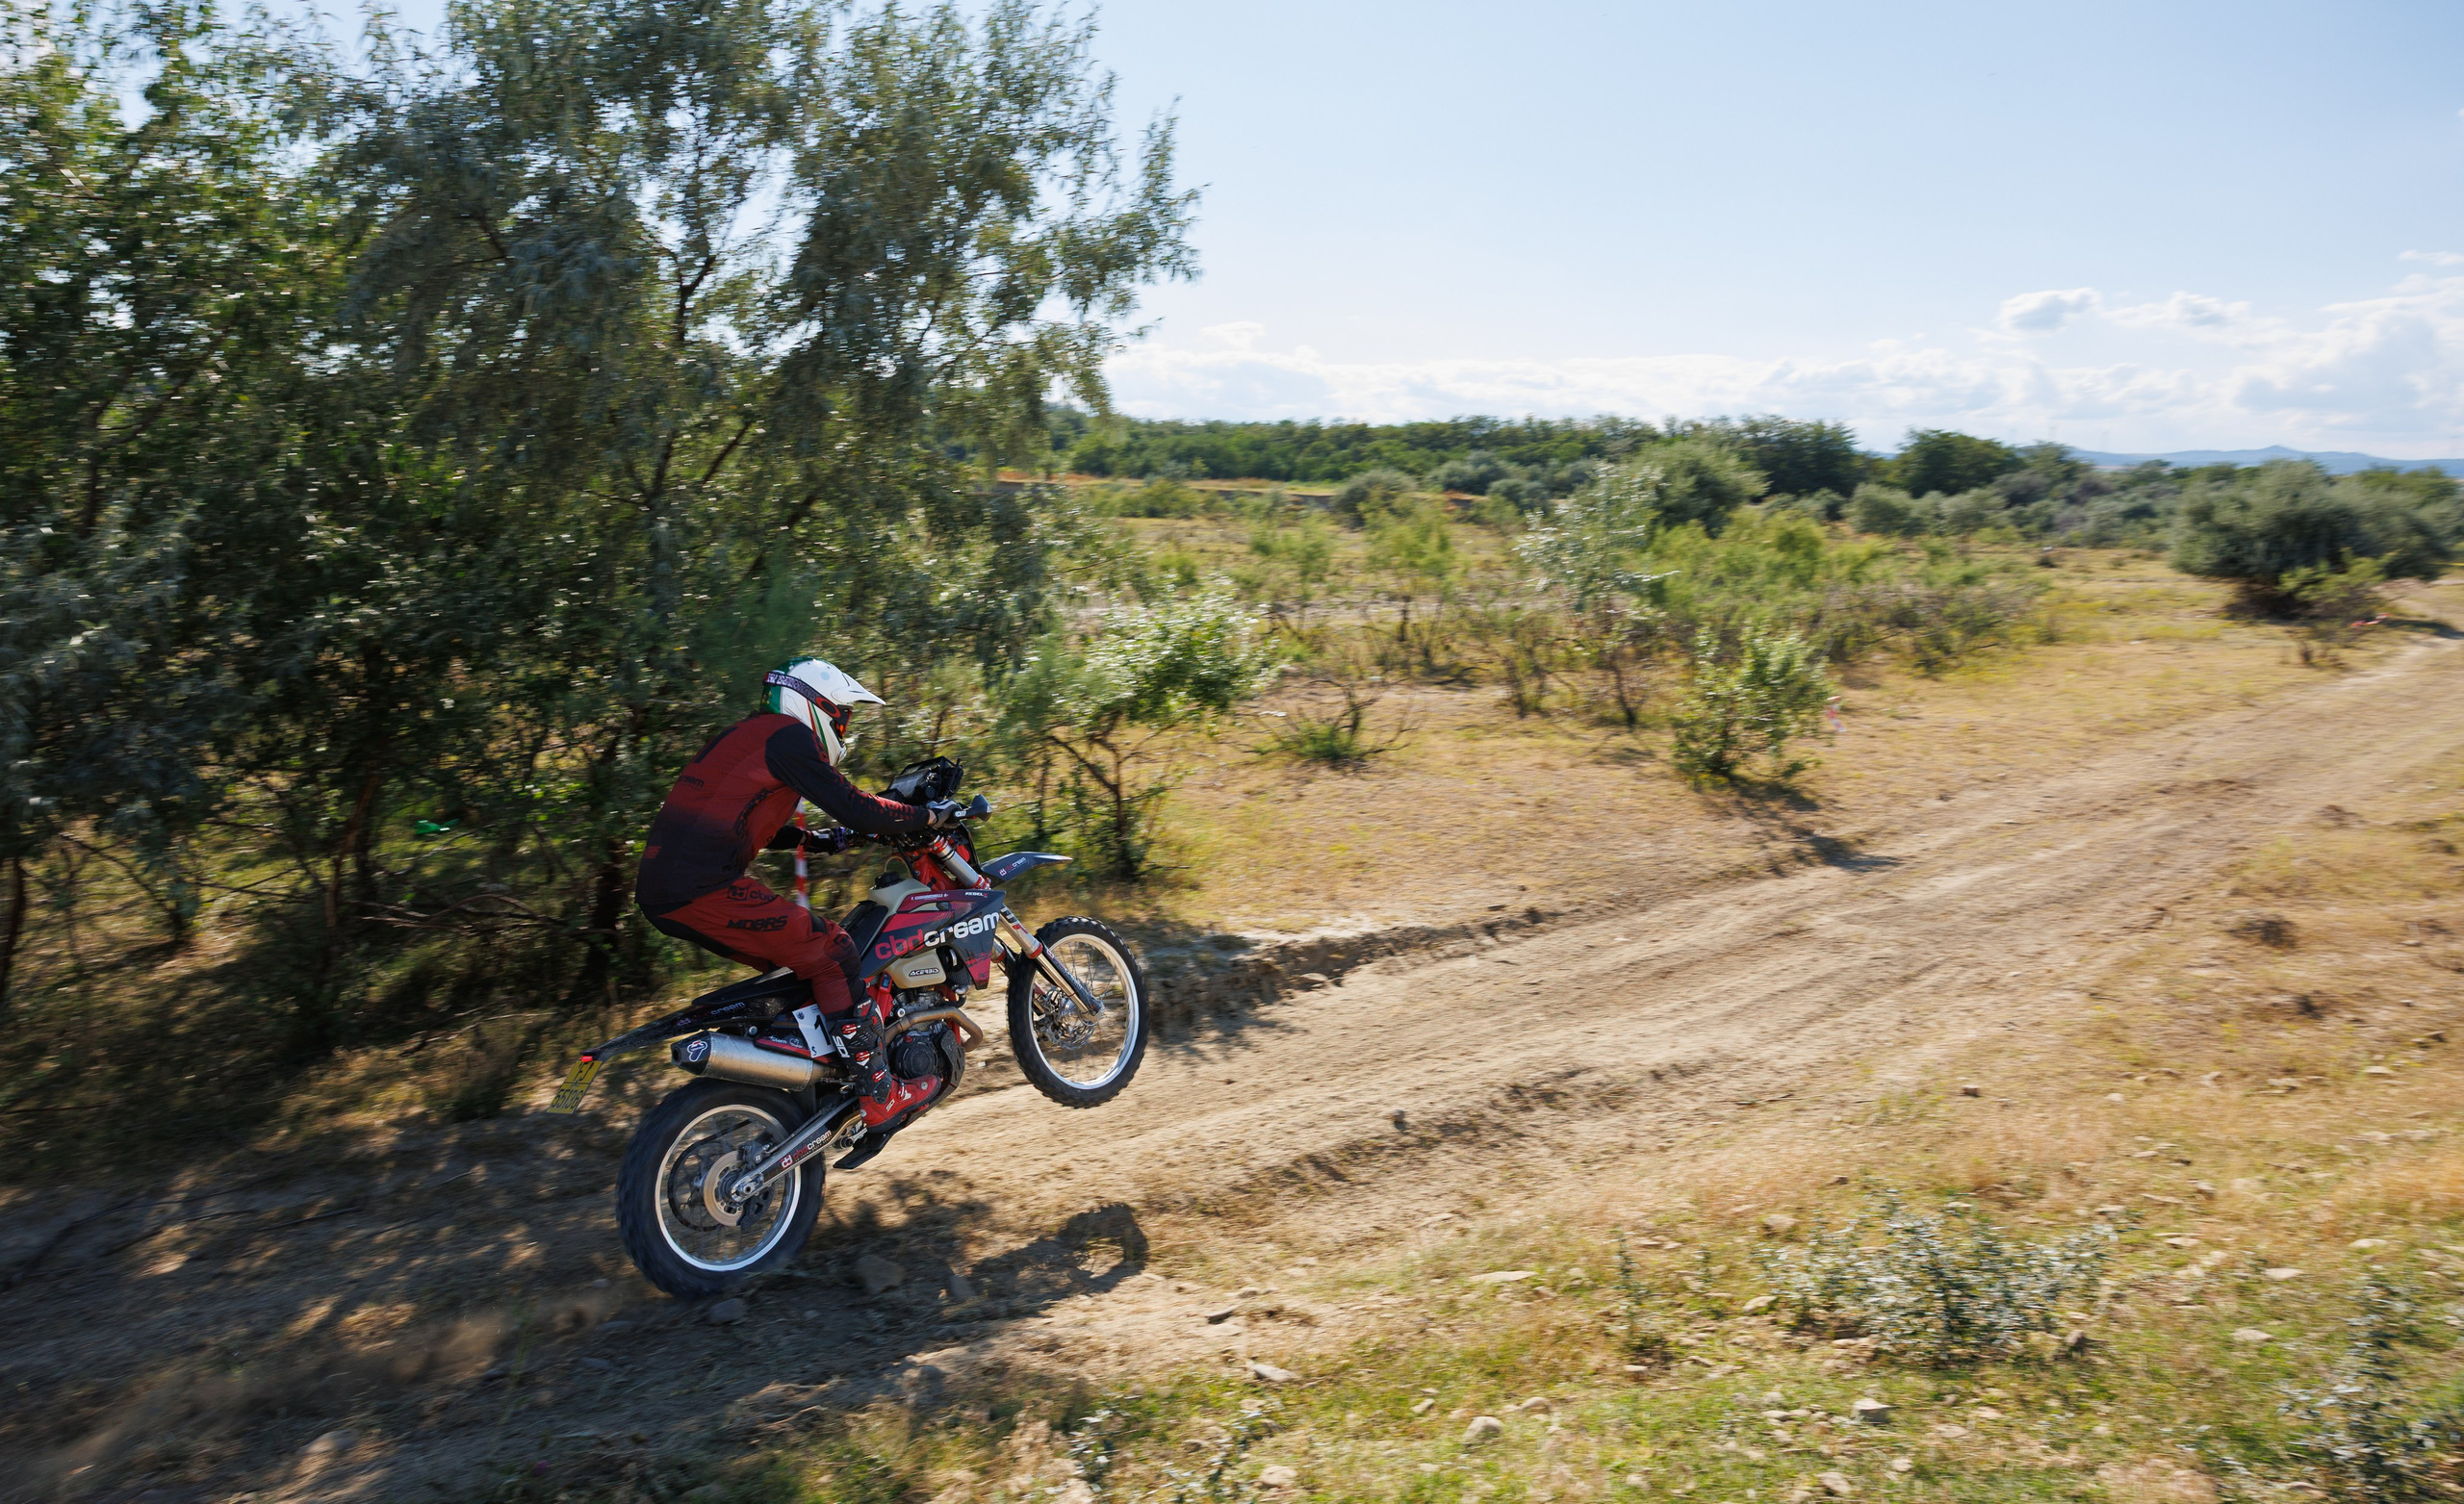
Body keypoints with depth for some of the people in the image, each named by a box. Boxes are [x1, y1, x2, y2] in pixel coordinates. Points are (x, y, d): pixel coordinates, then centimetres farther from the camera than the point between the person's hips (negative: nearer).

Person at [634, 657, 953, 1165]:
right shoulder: (788, 735, -5)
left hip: (661, 892, 10)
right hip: (705, 888, -10)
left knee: (796, 960, 19)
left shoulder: (747, 735, 25)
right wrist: (929, 815, 2)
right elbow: (852, 807, -10)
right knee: (831, 950, -8)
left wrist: (817, 841, 32)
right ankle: (881, 1098, -6)